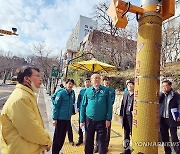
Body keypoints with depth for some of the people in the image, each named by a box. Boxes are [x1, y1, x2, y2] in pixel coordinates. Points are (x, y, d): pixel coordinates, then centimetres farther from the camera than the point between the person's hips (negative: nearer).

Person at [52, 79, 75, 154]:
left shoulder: (72, 93, 3)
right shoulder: (61, 93, -13)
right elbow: (56, 106, -12)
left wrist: (74, 109, 6)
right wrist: (54, 118, -13)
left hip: (68, 118, 6)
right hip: (60, 118, -6)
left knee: (63, 136, 18)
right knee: (57, 136, 6)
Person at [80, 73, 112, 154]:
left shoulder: (105, 90, -2)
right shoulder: (88, 91, 2)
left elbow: (109, 105, -2)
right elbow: (83, 106, 4)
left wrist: (108, 119, -7)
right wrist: (82, 120, 3)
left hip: (102, 120, -1)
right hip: (89, 119, 2)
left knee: (102, 140, 12)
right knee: (88, 141, 16)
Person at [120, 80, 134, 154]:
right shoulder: (125, 94, 11)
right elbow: (122, 105, 12)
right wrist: (121, 114, 8)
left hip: (133, 116, -5)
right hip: (126, 116, 6)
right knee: (126, 134, 15)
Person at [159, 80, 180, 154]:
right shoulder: (161, 94, 8)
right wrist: (162, 93, -11)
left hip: (171, 119, -4)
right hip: (162, 119, 4)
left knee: (174, 137, 2)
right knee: (164, 136, 14)